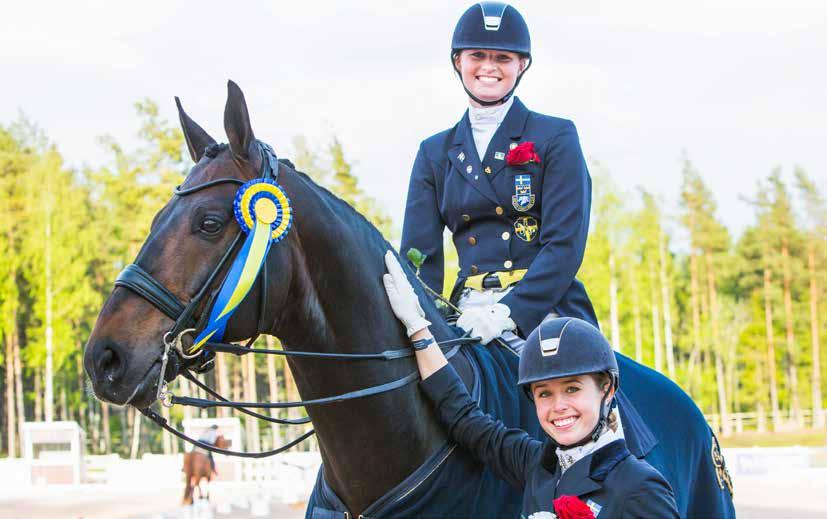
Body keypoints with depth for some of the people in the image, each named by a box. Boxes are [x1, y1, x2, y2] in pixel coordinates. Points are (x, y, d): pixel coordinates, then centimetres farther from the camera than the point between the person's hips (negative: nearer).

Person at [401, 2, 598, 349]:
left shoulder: (556, 137, 5)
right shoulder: (435, 153, 16)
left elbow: (565, 244, -4)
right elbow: (419, 253, 8)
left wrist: (508, 312, -18)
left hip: (544, 309, -3)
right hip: (468, 316, 3)